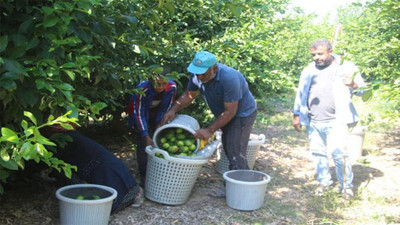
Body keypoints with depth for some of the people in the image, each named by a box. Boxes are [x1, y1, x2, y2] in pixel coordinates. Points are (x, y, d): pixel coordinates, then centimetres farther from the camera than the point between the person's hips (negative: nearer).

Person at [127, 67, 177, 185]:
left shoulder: (172, 87, -27)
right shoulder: (142, 90, -38)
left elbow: (166, 108, -10)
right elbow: (139, 114, -30)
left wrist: (159, 123, -7)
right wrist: (146, 136, -30)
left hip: (157, 115, 4)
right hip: (142, 115, -3)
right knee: (143, 143, -8)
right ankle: (144, 176, 2)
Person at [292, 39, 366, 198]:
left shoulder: (346, 67, 1)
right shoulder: (309, 70, 12)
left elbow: (363, 90, 1)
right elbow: (301, 94, 17)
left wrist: (354, 85, -22)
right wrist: (296, 115, 13)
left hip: (335, 121, -4)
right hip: (313, 122, 4)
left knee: (338, 153, -10)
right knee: (318, 153, 11)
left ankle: (346, 185, 8)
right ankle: (324, 182, 27)